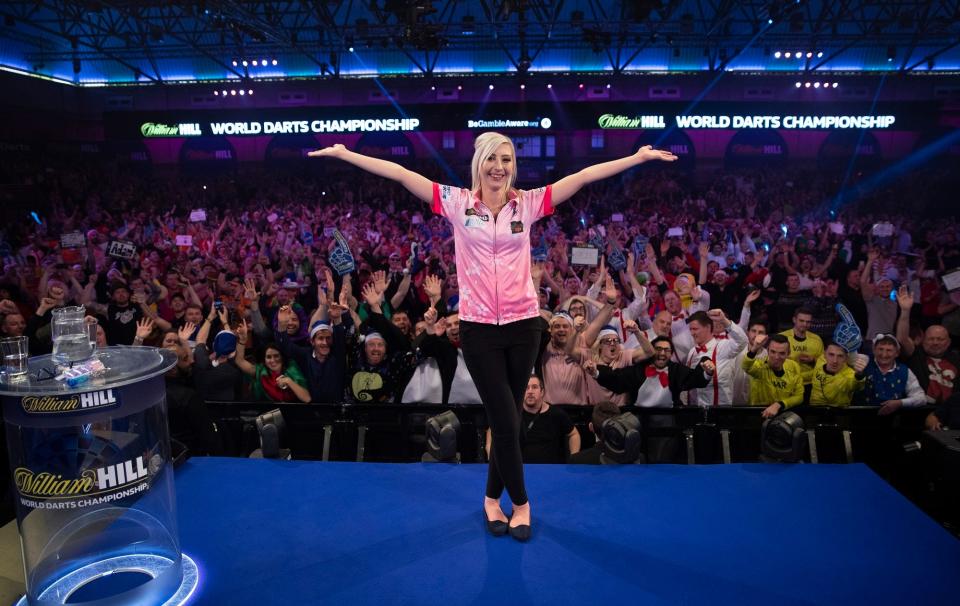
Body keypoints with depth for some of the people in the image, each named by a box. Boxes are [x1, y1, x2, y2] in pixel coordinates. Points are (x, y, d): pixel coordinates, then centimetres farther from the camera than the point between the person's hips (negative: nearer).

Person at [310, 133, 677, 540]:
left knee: (506, 418, 13)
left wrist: (638, 157, -5)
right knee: (505, 420, 1)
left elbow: (585, 175, -2)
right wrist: (344, 154, -4)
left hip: (523, 324, 2)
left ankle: (492, 498, 32)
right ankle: (520, 503, 21)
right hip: (478, 327, -2)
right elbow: (398, 172, -3)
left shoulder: (528, 203, 2)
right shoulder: (458, 203, -1)